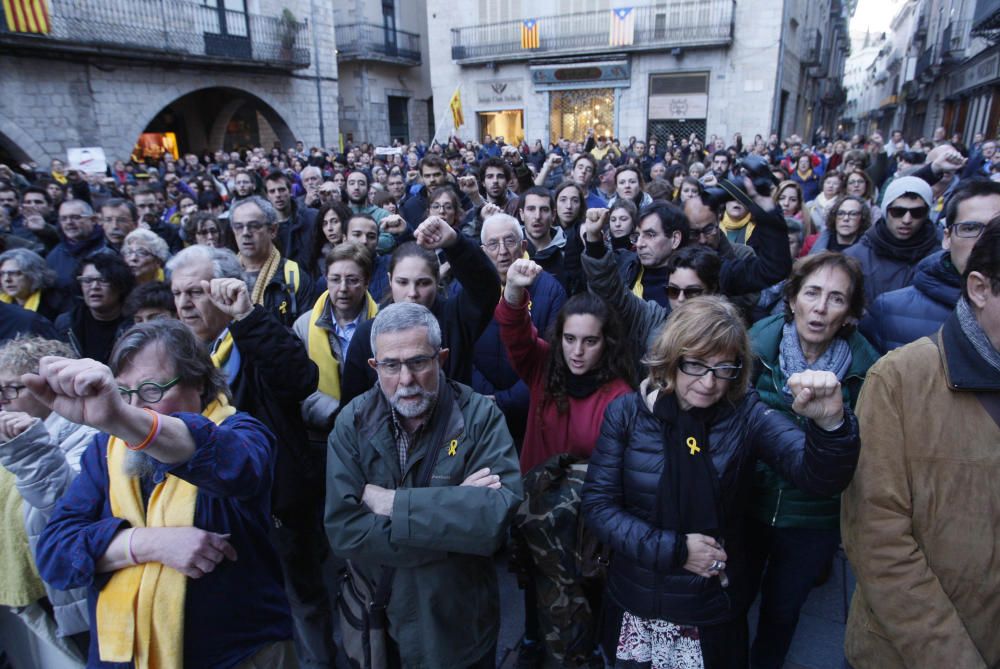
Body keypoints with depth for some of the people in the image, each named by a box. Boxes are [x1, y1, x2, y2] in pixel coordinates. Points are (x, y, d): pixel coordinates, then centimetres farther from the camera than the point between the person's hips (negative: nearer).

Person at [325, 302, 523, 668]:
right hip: (374, 621, 2)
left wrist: (388, 501, -25)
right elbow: (343, 530, -19)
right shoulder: (353, 422, -11)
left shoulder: (481, 417, -17)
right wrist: (454, 508, -24)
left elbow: (498, 517, -30)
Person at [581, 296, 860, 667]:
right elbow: (597, 505, -11)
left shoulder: (746, 415, -11)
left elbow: (819, 477, -24)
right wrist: (673, 549, -18)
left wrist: (829, 424, -44)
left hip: (716, 609, 0)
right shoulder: (627, 412, -11)